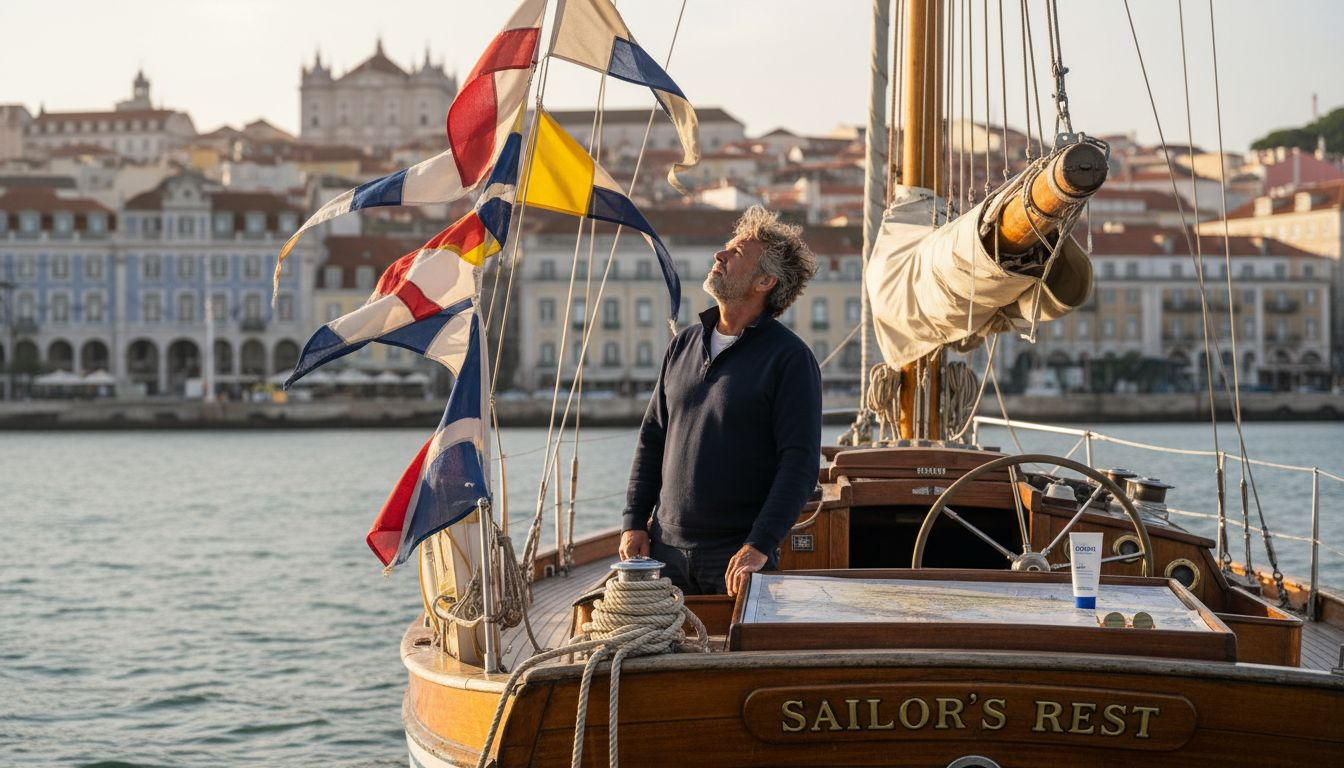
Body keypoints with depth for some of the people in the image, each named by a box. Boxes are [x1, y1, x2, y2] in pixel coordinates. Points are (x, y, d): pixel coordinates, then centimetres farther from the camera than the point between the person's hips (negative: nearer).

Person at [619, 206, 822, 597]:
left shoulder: (791, 358, -7)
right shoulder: (684, 345, 11)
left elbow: (800, 462, -13)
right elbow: (652, 439, 16)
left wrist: (759, 546, -20)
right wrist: (634, 523, 6)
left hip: (739, 555, -5)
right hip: (668, 546, 5)